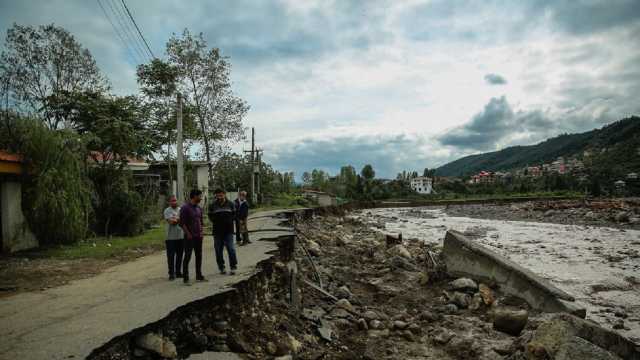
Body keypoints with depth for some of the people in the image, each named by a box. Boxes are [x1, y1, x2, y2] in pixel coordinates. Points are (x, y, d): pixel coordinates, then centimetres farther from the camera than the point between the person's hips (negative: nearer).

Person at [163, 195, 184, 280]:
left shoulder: (180, 210, 13)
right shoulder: (167, 211, -4)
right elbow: (171, 221, -16)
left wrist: (175, 219, -9)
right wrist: (179, 219, -4)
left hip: (180, 236, 5)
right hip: (171, 237, -5)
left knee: (179, 256, 11)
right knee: (171, 256, -1)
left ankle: (178, 272, 21)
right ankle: (171, 273, 6)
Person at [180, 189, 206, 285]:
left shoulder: (198, 208, 12)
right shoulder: (185, 208, -11)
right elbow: (182, 223, -14)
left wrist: (201, 232, 10)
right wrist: (188, 234, -15)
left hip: (198, 236, 7)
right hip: (190, 237, -7)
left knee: (199, 256, 12)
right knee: (187, 257, -4)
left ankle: (199, 276, 23)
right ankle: (185, 278, 2)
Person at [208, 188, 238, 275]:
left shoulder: (230, 204, 5)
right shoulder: (212, 205, 3)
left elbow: (234, 214, 11)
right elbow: (210, 217, 8)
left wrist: (229, 221, -2)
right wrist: (216, 222, -4)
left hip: (228, 230, -1)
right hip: (217, 231, 1)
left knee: (231, 249, -6)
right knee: (218, 250, 6)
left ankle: (233, 266, 3)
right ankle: (221, 267, 18)